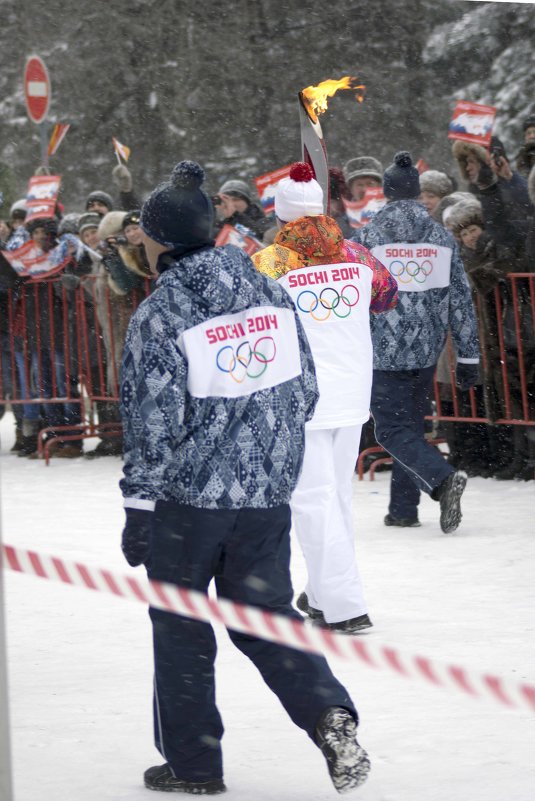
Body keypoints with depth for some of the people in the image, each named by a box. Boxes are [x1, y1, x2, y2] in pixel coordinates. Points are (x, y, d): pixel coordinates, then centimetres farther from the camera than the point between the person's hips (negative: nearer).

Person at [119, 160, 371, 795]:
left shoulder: (158, 316, -14)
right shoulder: (271, 295, 3)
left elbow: (153, 424, -14)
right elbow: (305, 392, 9)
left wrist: (138, 508, -6)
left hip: (187, 495, -5)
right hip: (267, 496, 5)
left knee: (180, 628, 10)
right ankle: (329, 715, -9)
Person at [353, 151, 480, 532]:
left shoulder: (368, 237, -5)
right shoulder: (443, 238, 4)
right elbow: (461, 300, 4)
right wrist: (469, 355, 9)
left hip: (383, 350, -4)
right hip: (427, 349, 4)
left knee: (393, 430, -2)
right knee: (413, 424, 16)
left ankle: (443, 478, -26)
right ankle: (404, 509, 18)